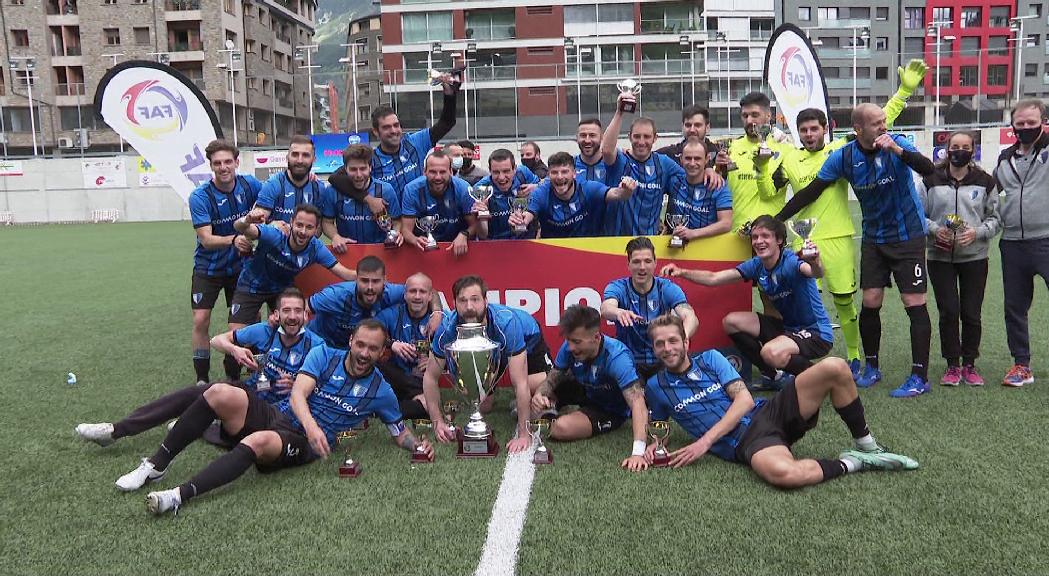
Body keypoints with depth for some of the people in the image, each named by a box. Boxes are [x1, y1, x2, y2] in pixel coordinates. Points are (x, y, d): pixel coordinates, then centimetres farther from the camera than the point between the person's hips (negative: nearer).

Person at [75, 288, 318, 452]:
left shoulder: (314, 345, -15)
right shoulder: (266, 331, -6)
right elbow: (217, 340, 5)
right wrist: (234, 349, -18)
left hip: (279, 409, -4)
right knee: (192, 394, -11)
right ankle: (115, 430, -5)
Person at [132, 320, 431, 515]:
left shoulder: (381, 391, 5)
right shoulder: (325, 355, 4)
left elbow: (399, 432, 14)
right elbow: (298, 394, -9)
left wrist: (417, 444, -10)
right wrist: (311, 424, -29)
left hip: (304, 444, -2)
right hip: (277, 416, 2)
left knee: (259, 441, -37)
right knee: (221, 393, -24)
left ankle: (180, 496, -43)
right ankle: (156, 465, -14)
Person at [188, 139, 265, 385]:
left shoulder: (249, 185, -10)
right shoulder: (200, 197, -19)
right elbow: (206, 239, -26)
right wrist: (234, 240, -45)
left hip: (240, 266, 3)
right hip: (209, 268, -3)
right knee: (201, 321, -7)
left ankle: (233, 374, 22)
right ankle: (202, 379, 7)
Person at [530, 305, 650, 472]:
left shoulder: (616, 357, -37)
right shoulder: (570, 347, -22)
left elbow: (637, 402, -44)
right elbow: (551, 380, -9)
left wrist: (638, 452, -55)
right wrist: (539, 395, -35)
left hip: (610, 410, -5)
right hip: (584, 391, 5)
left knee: (561, 429, -28)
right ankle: (549, 412, 21)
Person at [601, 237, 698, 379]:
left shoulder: (668, 288, -3)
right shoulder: (617, 287, -5)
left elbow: (691, 318, -19)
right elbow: (606, 309, -28)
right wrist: (619, 312, -53)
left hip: (661, 361, 2)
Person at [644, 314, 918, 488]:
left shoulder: (710, 358, 9)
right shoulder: (656, 387, 7)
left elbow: (744, 399, -1)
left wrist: (706, 441, -12)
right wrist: (652, 445, -6)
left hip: (768, 412, 3)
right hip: (745, 442, -3)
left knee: (834, 367, -17)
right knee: (783, 473, -42)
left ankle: (865, 445, 2)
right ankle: (849, 464, -11)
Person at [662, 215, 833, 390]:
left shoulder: (791, 261, -22)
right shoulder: (757, 265, -1)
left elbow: (815, 272, -45)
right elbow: (714, 278, -4)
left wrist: (814, 264, -68)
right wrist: (682, 272, -18)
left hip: (816, 332, -8)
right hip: (788, 326, 8)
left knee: (772, 352, -35)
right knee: (731, 321, 2)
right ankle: (773, 376, 10)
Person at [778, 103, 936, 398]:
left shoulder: (897, 144, -13)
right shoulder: (844, 157, -6)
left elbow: (928, 169, -28)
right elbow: (811, 191, -2)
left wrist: (897, 150, -43)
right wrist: (775, 220, -5)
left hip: (908, 236, -3)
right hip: (873, 238, 3)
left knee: (914, 303, -4)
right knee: (870, 303, 2)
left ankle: (920, 377, 3)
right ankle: (871, 367, 20)